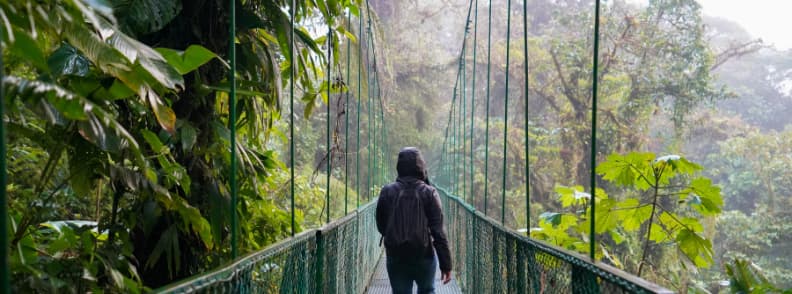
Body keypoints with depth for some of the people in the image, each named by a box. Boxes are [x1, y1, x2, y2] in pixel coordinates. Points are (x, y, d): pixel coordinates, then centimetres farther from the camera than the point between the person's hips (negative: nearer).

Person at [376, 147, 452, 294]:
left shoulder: (387, 191, -4)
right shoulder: (429, 193, -8)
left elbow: (381, 226, 4)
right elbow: (438, 232, -11)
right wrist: (446, 264, -8)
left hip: (395, 258, 1)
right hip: (424, 256, -1)